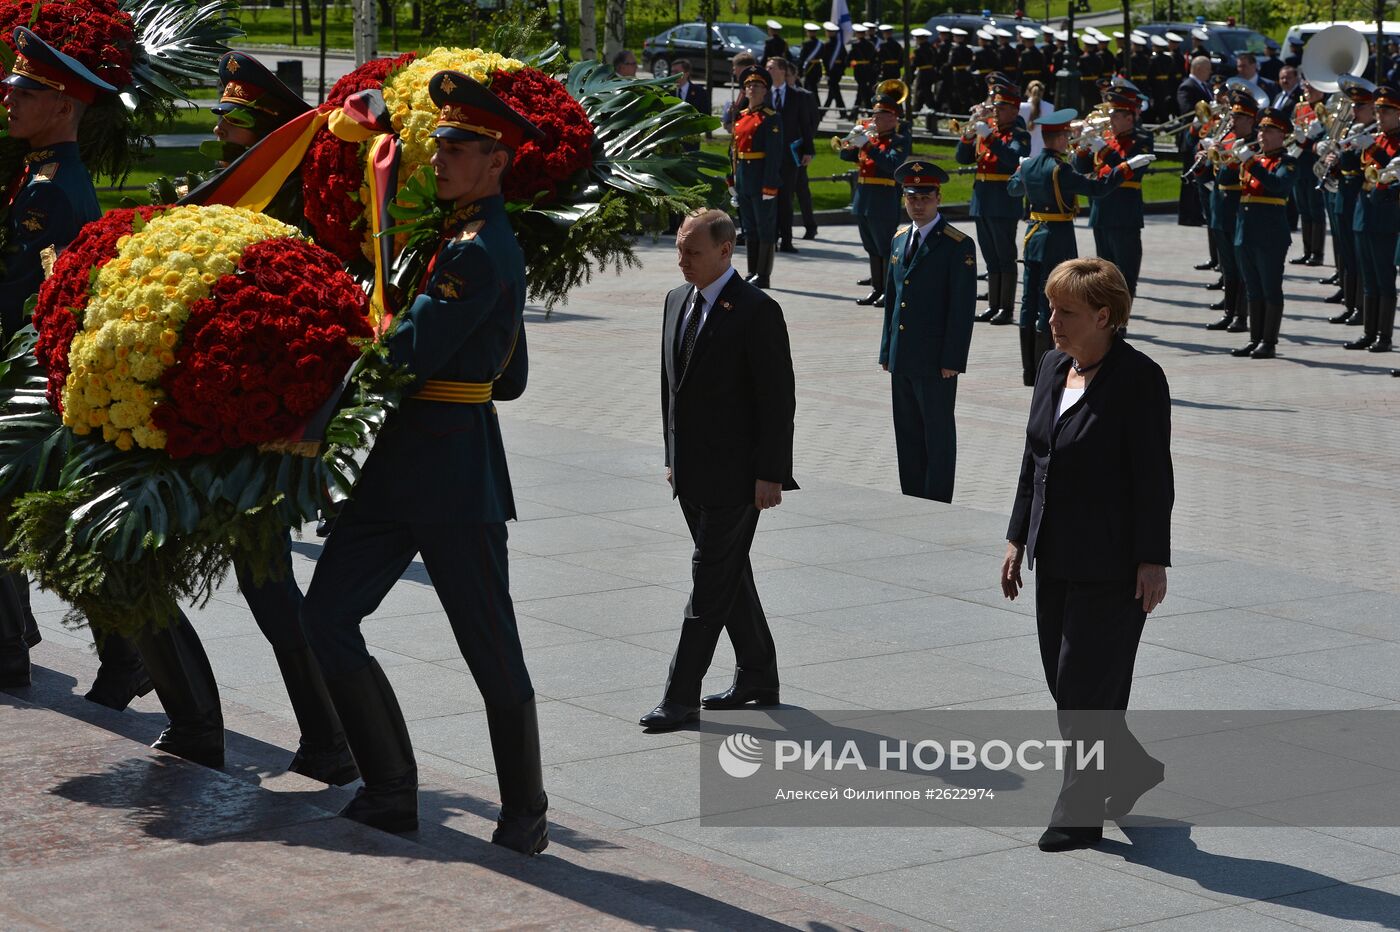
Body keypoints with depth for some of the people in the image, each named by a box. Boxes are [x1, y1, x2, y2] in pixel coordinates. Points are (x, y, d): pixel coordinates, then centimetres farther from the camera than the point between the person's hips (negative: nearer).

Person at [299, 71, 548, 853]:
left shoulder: (480, 252, -15)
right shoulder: (468, 240, 17)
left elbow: (411, 353, -22)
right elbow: (511, 378, 23)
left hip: (454, 473, -10)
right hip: (404, 465, 10)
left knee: (491, 649, 3)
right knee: (326, 619, 3)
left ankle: (525, 815, 18)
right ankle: (392, 793, 9)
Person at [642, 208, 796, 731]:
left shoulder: (756, 312, -13)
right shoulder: (677, 301, 10)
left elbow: (778, 399, -14)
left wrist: (770, 474, -16)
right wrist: (673, 457, 16)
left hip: (734, 474, -8)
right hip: (692, 473, 8)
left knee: (710, 583, -6)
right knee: (730, 577, 16)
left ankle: (681, 697, -4)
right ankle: (757, 678, 27)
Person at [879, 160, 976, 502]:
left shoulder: (958, 246, -9)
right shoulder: (900, 239, 12)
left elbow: (962, 307, -12)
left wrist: (952, 360, -16)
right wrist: (887, 351, 13)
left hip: (935, 361, -7)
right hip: (902, 358, 7)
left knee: (938, 435, 1)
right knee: (907, 434, 12)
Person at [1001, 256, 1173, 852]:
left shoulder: (1138, 378, -13)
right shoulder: (1053, 368, 9)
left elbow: (1153, 475, -14)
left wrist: (1153, 561, -15)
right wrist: (1019, 538, 14)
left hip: (1111, 563, -8)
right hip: (1056, 557, 8)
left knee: (1087, 684, -4)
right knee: (1062, 680, 12)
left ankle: (1079, 814, 5)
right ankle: (1132, 770, 32)